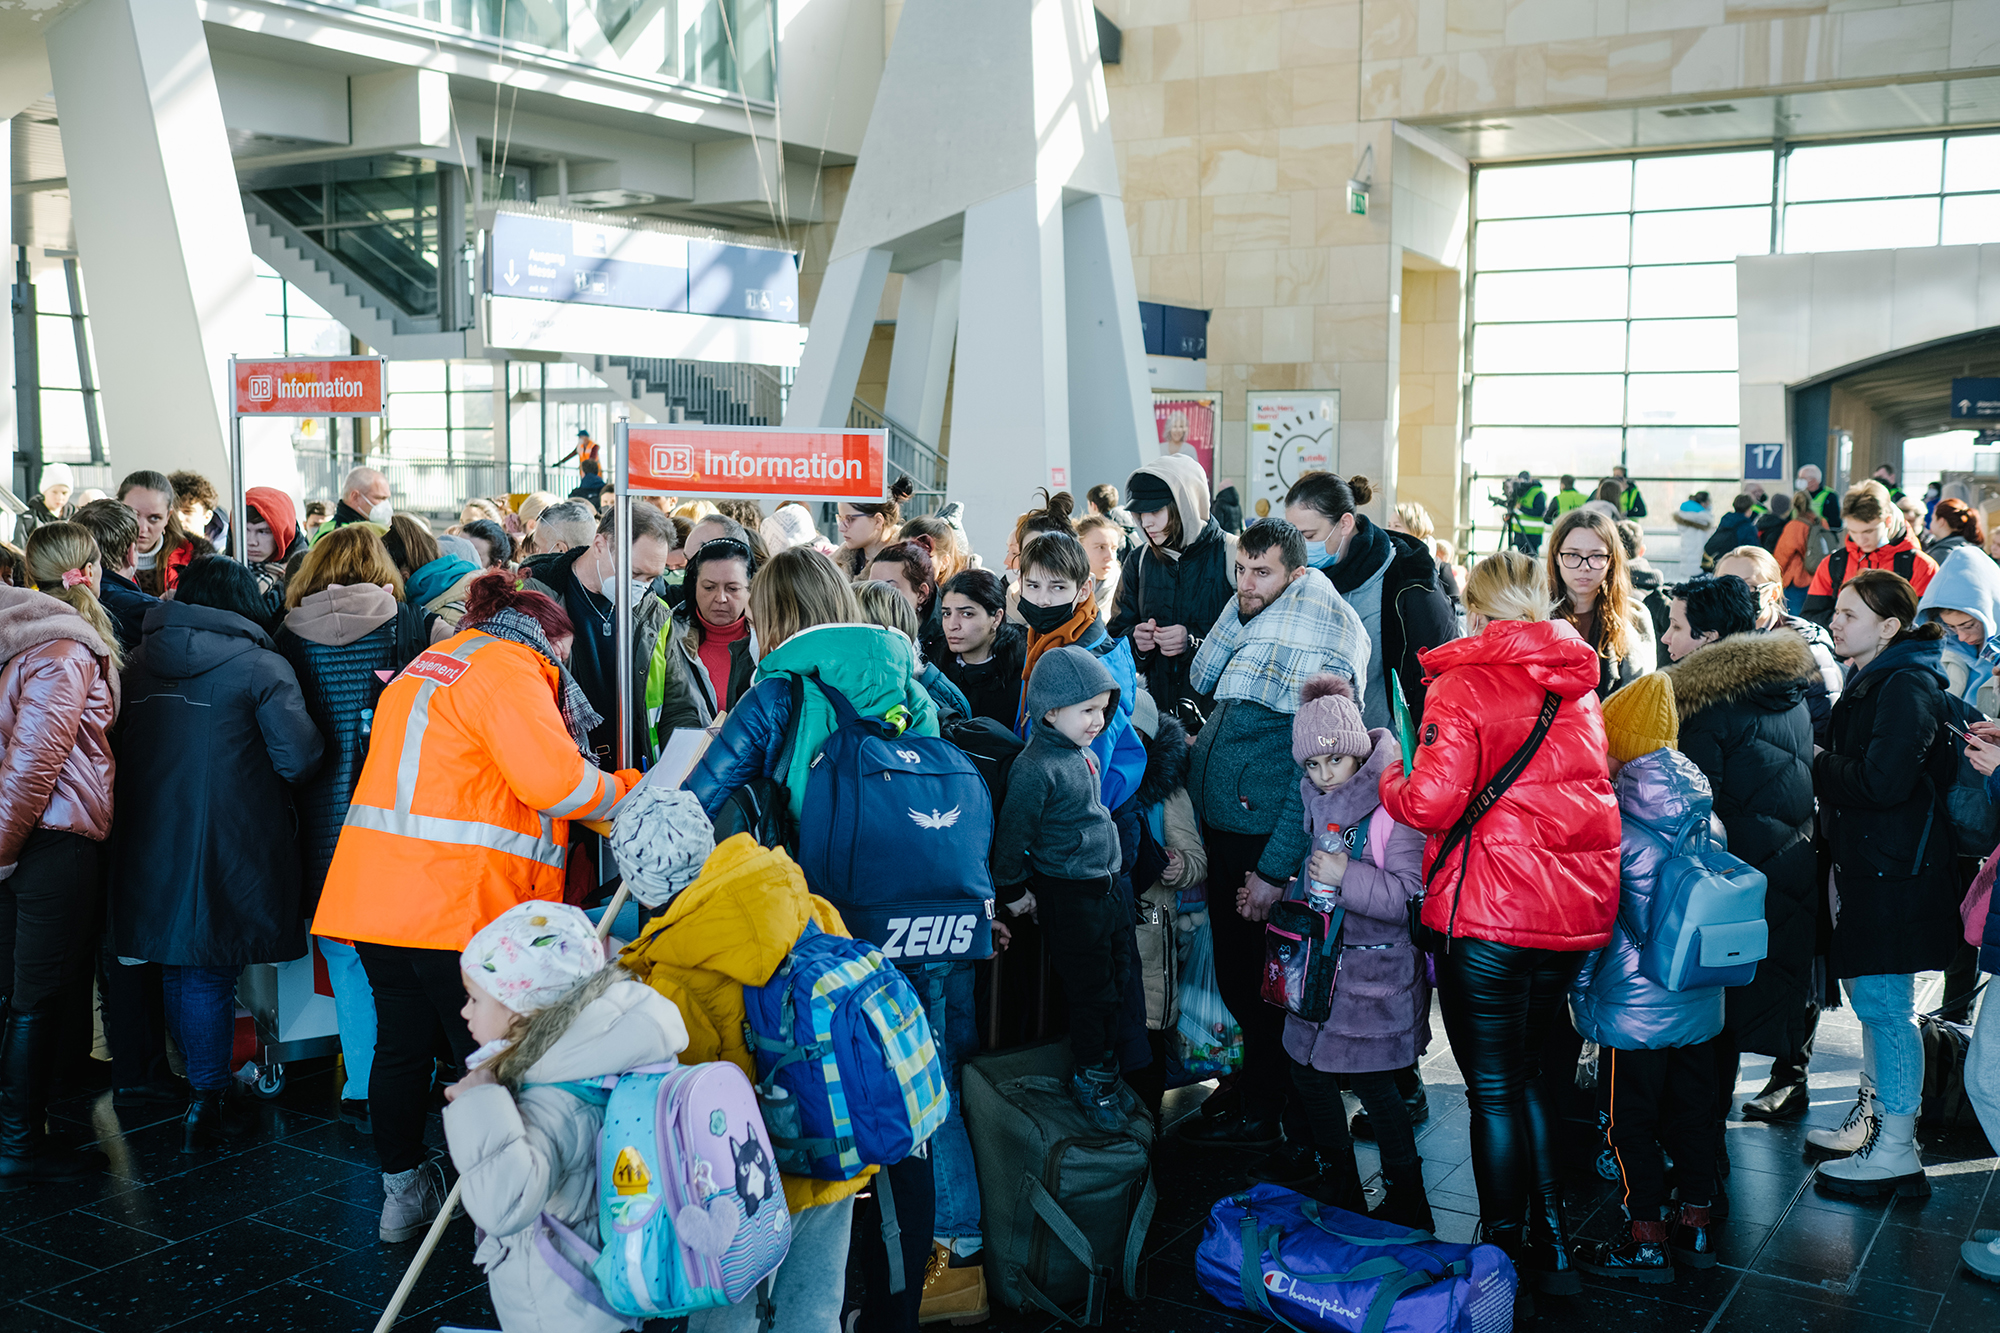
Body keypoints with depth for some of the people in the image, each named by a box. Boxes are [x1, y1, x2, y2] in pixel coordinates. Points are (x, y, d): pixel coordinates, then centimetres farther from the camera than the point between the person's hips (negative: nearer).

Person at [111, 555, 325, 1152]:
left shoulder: (138, 662, 6)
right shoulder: (260, 666, -11)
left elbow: (120, 744, 11)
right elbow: (299, 757, -15)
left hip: (149, 848, 5)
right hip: (225, 849, -5)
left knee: (177, 968, 17)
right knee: (211, 974, 4)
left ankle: (198, 1083, 30)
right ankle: (205, 1103, 8)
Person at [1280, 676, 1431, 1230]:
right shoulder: (1317, 796, 7)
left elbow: (1411, 896, -23)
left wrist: (1346, 876, -27)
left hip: (1377, 963, -8)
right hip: (1326, 956, 8)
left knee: (1371, 1082, -3)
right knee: (1310, 1074, 13)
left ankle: (1406, 1202, 15)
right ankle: (1339, 1187, 30)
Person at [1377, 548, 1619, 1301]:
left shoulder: (1465, 683, -10)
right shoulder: (1579, 688, 10)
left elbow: (1432, 800, -19)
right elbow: (1594, 786, 15)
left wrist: (1391, 781, 0)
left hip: (1490, 913, -6)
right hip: (1578, 908, 7)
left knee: (1495, 1089, 7)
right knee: (1527, 1074, 21)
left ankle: (1507, 1253, 17)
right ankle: (1552, 1247, 27)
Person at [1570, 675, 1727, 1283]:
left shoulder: (1611, 826, -16)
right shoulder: (1708, 821, 2)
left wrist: (1582, 998, 0)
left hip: (1635, 1009, -6)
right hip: (1702, 1003, 6)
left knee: (1633, 1125, 6)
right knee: (1694, 1113, 17)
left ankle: (1648, 1242, 13)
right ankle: (1697, 1228, 28)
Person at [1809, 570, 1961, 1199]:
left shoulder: (1907, 686, -16)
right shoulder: (1870, 681, 15)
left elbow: (1882, 781, -24)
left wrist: (1816, 764, -12)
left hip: (1895, 872, -10)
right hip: (1864, 864, 10)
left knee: (1884, 1005, -5)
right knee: (1871, 999, 18)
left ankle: (1895, 1153, 2)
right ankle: (1872, 1117, 30)